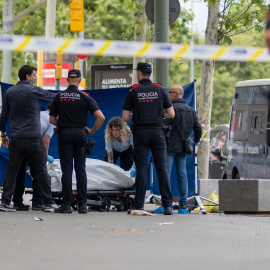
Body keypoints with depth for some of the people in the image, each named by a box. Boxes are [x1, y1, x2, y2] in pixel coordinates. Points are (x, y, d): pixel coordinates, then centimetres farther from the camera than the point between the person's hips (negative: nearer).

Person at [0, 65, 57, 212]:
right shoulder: (34, 91, -5)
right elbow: (52, 96, 10)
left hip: (16, 139, 4)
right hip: (34, 138, -3)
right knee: (42, 171, 3)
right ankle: (49, 203, 5)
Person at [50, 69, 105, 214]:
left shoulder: (59, 97, 3)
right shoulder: (84, 97, -2)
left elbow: (52, 119, 6)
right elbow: (101, 117, -9)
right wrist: (92, 130, 4)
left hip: (64, 134, 0)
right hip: (80, 134, 0)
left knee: (66, 169, 0)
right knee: (80, 169, 4)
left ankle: (66, 204, -4)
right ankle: (82, 204, 1)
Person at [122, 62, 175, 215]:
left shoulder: (133, 91, 0)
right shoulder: (160, 90, 4)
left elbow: (125, 117, -1)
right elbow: (171, 114, 5)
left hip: (141, 133, -1)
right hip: (157, 132, 1)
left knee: (141, 168, 0)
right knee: (162, 168, 3)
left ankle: (139, 205, -3)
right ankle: (168, 205, -2)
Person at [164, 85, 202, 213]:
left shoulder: (172, 108, -12)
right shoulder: (190, 110, 12)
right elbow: (198, 128, 16)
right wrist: (196, 140, 33)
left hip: (170, 146, -7)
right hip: (182, 147, 7)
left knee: (166, 173, -5)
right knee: (182, 174, 9)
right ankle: (183, 203, 7)